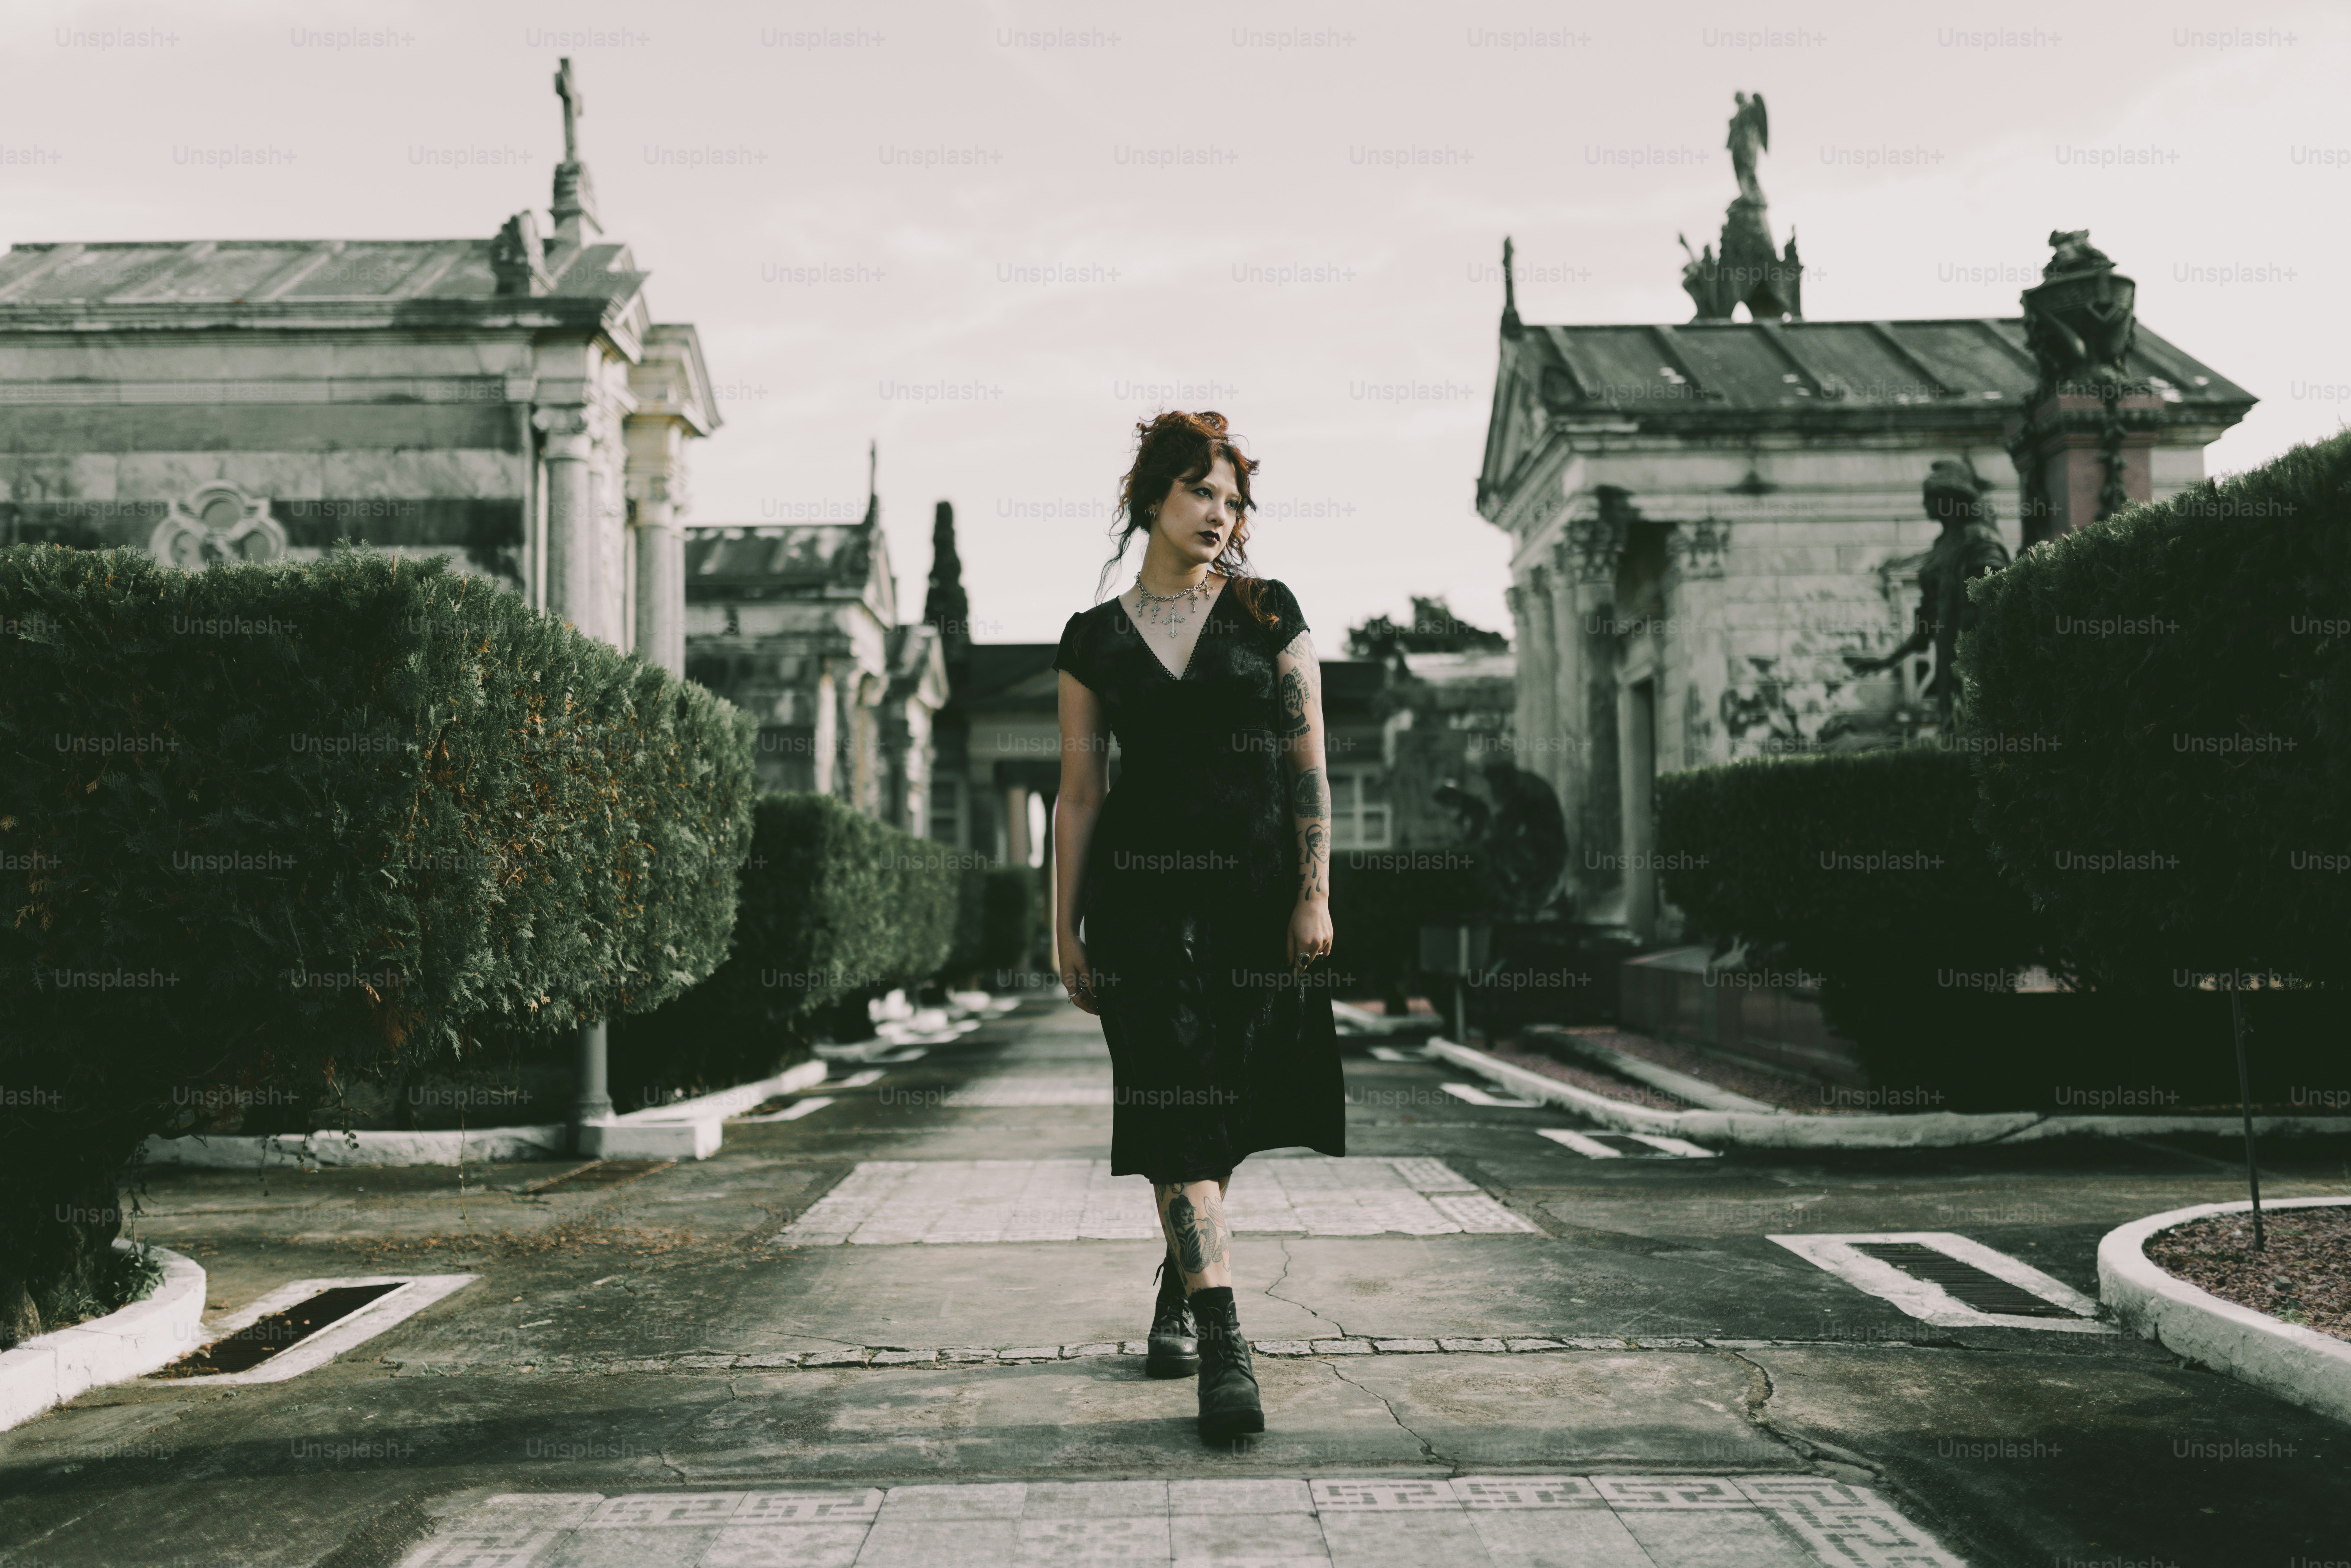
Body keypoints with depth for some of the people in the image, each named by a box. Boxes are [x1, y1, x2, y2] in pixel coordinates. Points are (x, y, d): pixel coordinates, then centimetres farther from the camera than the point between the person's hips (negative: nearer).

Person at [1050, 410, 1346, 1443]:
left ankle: (1180, 1285, 32)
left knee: (1227, 1102, 7)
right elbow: (1079, 793, 8)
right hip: (1141, 888, -1)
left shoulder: (1270, 615, 7)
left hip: (1255, 882, 1)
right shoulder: (1096, 638, 8)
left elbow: (1308, 766, 3)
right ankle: (1221, 1346, -10)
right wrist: (1066, 927, 5)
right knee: (1177, 1105, -9)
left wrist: (1315, 895, -5)